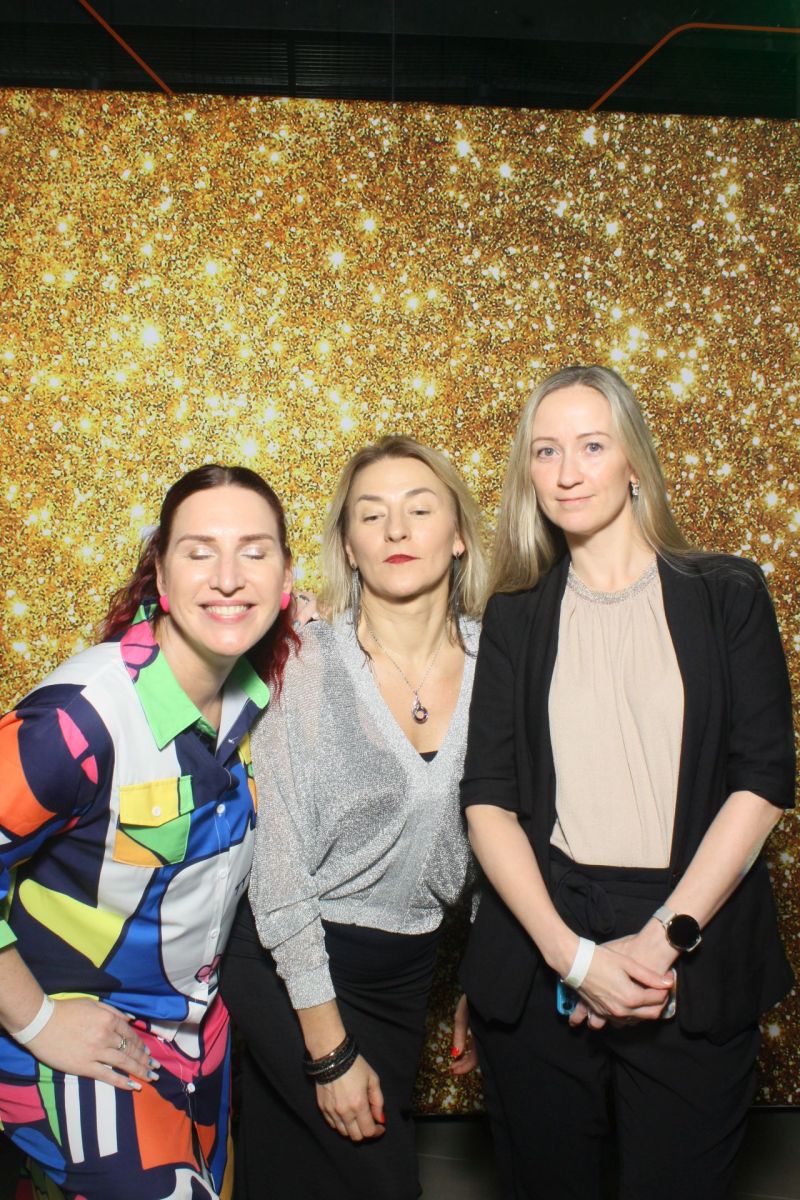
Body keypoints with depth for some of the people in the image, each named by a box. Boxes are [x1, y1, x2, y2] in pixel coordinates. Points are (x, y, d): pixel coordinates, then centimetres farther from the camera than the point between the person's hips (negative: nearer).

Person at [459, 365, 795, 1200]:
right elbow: (487, 797, -2)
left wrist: (664, 938, -12)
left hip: (699, 961, -1)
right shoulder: (515, 616, 5)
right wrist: (572, 952, -13)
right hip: (538, 955, 2)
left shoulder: (726, 596, 1)